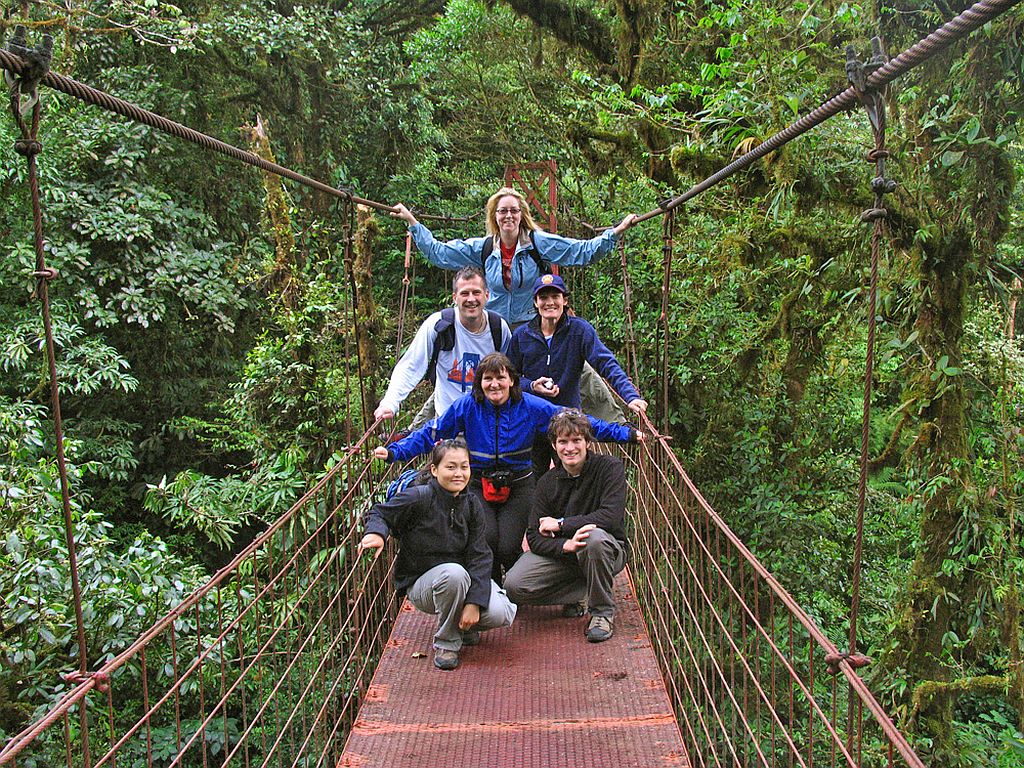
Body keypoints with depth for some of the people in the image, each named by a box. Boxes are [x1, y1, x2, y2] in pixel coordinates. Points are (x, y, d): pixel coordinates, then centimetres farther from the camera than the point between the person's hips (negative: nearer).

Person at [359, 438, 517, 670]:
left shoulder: (471, 505, -4)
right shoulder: (418, 498, -17)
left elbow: (480, 556, -8)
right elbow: (379, 513, -4)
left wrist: (474, 601, -20)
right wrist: (376, 533, -29)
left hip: (464, 579, 4)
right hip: (420, 582, -3)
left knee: (500, 614, -23)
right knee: (454, 573, -38)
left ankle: (464, 627, 15)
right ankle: (446, 642, -12)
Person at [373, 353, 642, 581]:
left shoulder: (532, 407, -8)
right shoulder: (466, 406, -8)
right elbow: (430, 434, -3)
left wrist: (625, 433, -9)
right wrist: (394, 451, -14)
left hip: (518, 486, 0)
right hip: (479, 485, 0)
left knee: (508, 548, -14)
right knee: (486, 539, -22)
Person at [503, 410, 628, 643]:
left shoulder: (609, 467, -12)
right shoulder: (547, 483, -3)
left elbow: (611, 516, -25)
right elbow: (534, 537, -8)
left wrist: (561, 524, -18)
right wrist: (565, 545, -30)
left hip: (608, 551, -3)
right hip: (560, 553, 3)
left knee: (595, 537, -39)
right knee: (514, 586, -20)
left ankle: (603, 611, -15)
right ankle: (580, 594, 3)